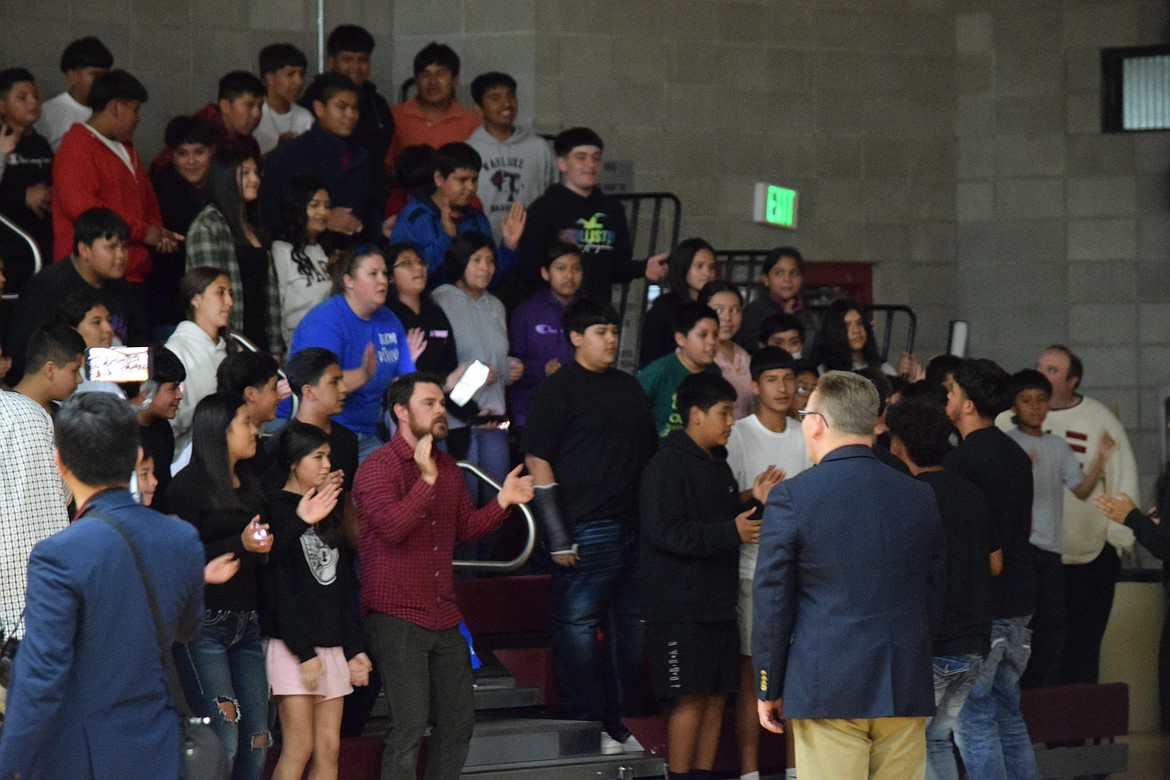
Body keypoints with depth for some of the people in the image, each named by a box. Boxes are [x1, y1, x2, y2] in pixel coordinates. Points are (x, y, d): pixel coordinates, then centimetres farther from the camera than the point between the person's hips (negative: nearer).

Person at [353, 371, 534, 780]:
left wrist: (503, 501, 3)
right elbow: (391, 527, -25)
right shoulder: (378, 467, -10)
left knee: (458, 719, 11)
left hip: (442, 616, 8)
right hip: (397, 618, -8)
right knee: (410, 724, -11)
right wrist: (427, 480, -32)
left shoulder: (446, 466, 15)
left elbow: (466, 526, 19)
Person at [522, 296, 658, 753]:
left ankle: (619, 722, 19)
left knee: (629, 624, 10)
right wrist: (559, 539, -13)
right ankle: (587, 727, -1)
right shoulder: (558, 389, -4)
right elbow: (538, 462, -8)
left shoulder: (628, 388, 16)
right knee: (579, 622, -5)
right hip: (587, 528, -7)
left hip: (633, 525, 7)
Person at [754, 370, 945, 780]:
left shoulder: (791, 497, -6)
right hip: (906, 689, 4)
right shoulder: (920, 497, 7)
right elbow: (934, 597, 13)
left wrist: (768, 689, 5)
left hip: (827, 690, -4)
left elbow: (772, 603, -4)